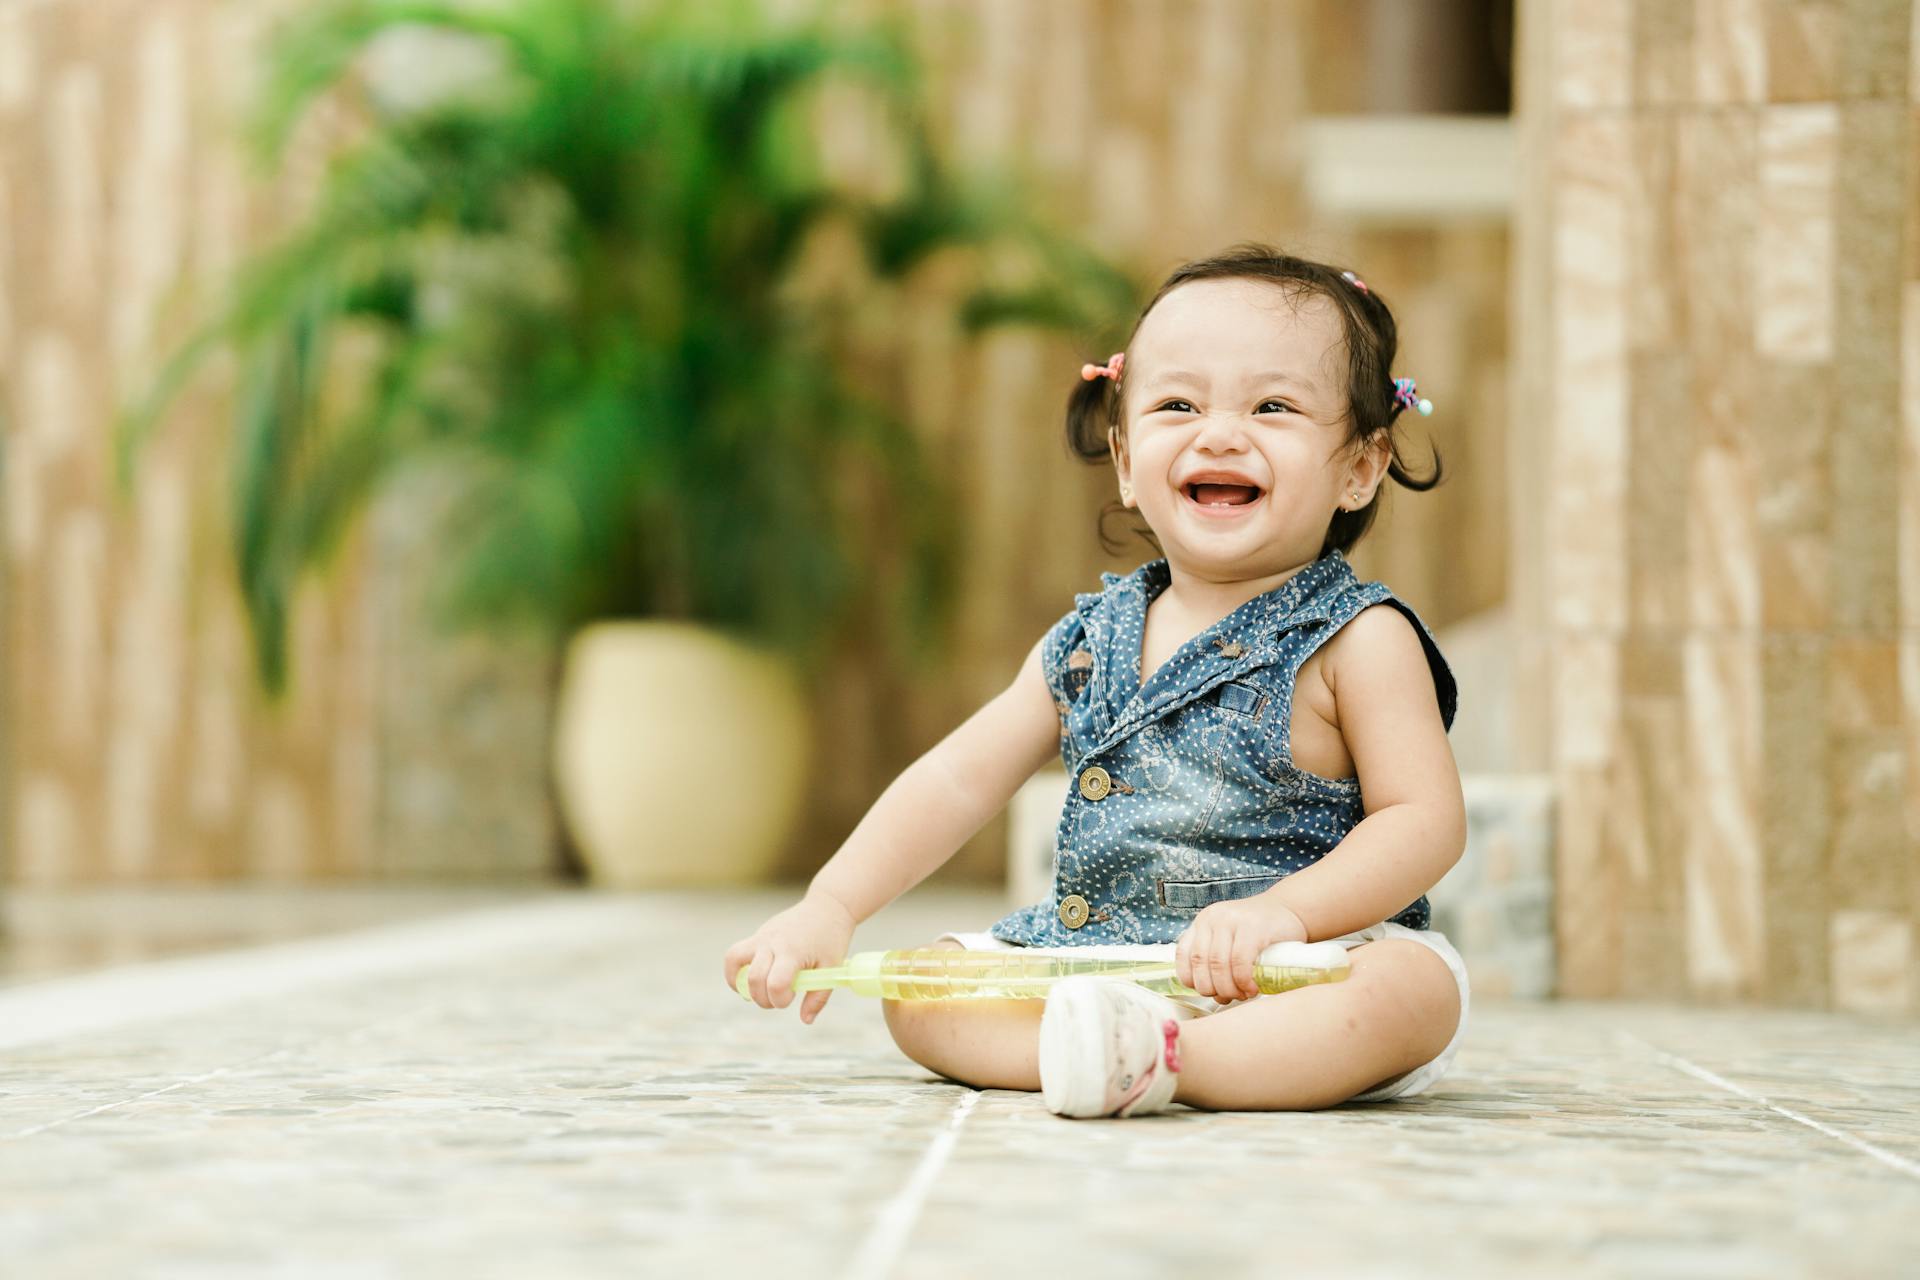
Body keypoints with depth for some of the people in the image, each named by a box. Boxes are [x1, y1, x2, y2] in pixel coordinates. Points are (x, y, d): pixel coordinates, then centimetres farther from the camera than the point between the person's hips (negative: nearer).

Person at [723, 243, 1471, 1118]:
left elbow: (1426, 820, -11)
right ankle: (1077, 1043, -29)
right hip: (1087, 964, 6)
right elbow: (959, 780, 12)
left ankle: (1160, 1059, -41)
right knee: (919, 984, -6)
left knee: (1414, 989, -35)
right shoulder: (1091, 641, 10)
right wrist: (830, 906, 2)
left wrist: (1286, 909, -26)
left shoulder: (1357, 641, -5)